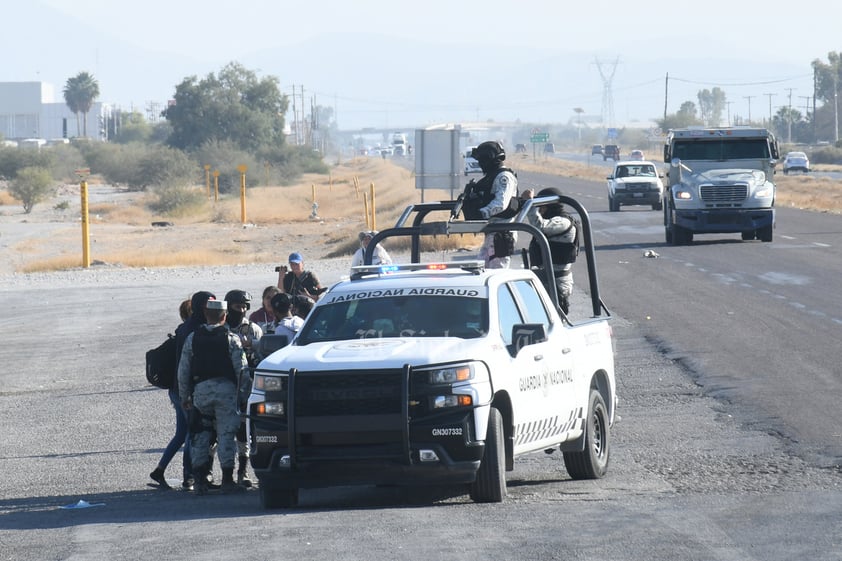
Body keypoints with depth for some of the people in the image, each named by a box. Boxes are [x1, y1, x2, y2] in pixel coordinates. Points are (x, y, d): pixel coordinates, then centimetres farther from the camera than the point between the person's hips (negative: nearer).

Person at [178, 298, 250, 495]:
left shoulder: (192, 338, 4)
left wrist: (184, 396, 15)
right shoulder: (231, 339, -3)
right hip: (226, 389, -2)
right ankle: (227, 480, 0)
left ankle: (199, 480, 7)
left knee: (200, 435, 10)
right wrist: (242, 394, 3)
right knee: (226, 434, 2)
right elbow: (241, 369, -6)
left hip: (200, 389, 2)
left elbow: (183, 370, 7)